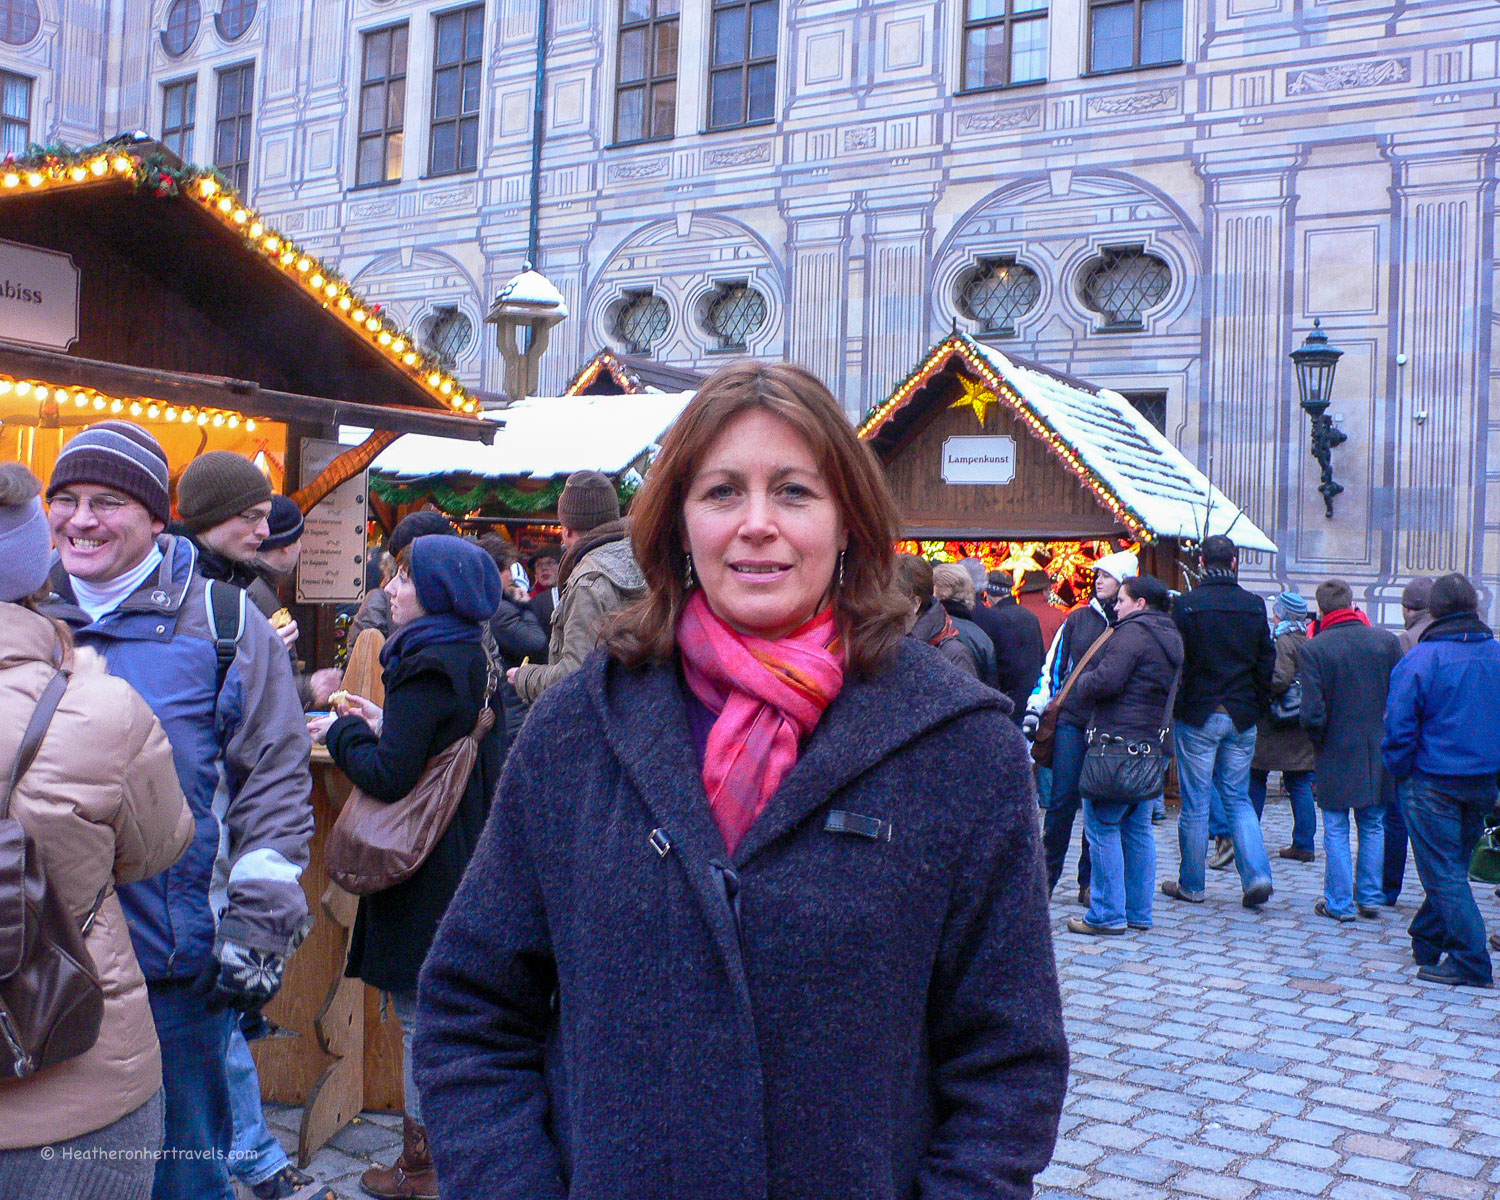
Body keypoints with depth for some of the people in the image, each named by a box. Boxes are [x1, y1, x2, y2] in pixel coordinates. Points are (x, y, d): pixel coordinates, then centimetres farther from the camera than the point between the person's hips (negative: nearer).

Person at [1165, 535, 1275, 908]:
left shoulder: (1186, 604, -10)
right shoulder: (1254, 605, 0)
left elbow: (1176, 661, -7)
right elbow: (1267, 663, 4)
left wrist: (1175, 707, 4)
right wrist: (1256, 706, 14)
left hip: (1198, 715, -3)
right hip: (1242, 718, 3)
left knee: (1195, 804, 5)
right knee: (1238, 799, 14)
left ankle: (1191, 884, 14)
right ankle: (1257, 874, -1)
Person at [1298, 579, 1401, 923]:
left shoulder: (1313, 649, -12)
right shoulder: (1386, 641, -3)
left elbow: (1312, 712, -16)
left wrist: (1318, 741, 3)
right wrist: (1387, 733, 15)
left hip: (1337, 753, -3)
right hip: (1379, 753, 3)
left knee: (1336, 831, 7)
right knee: (1373, 826, 16)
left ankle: (1339, 903, 10)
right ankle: (1370, 897, 22)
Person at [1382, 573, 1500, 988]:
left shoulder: (1419, 661, -15)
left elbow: (1400, 729, -15)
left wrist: (1399, 771, 0)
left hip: (1433, 782, -6)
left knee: (1443, 873, 1)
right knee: (1453, 867, 18)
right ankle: (1428, 941, 31)